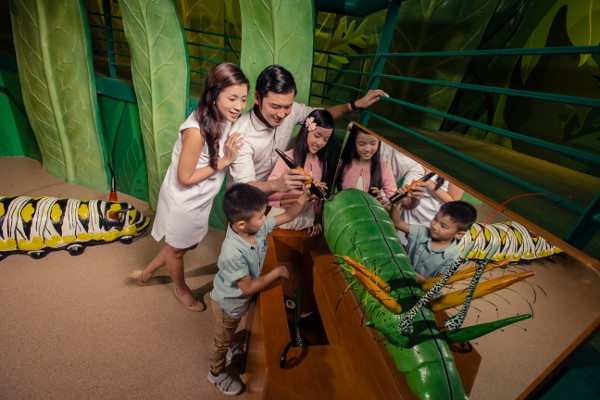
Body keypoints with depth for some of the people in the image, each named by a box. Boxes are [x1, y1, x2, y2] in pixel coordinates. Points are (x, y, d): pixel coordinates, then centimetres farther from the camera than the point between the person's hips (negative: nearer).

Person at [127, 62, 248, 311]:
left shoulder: (226, 119, -10)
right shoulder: (196, 131, -34)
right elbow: (185, 178, -26)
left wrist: (231, 153, -17)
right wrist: (224, 160, -27)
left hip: (201, 199, 8)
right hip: (182, 201, -8)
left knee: (189, 243, 28)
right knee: (177, 249, 22)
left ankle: (146, 273, 53)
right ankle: (181, 289, 52)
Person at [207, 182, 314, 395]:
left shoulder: (259, 227, -22)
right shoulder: (233, 253, -43)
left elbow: (287, 216, -9)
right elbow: (248, 288, -31)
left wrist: (303, 198, -20)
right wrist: (277, 272, -24)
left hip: (242, 299, 6)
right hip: (228, 304, -6)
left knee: (230, 332, 35)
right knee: (223, 340, 23)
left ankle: (230, 348, 65)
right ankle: (217, 373, 52)